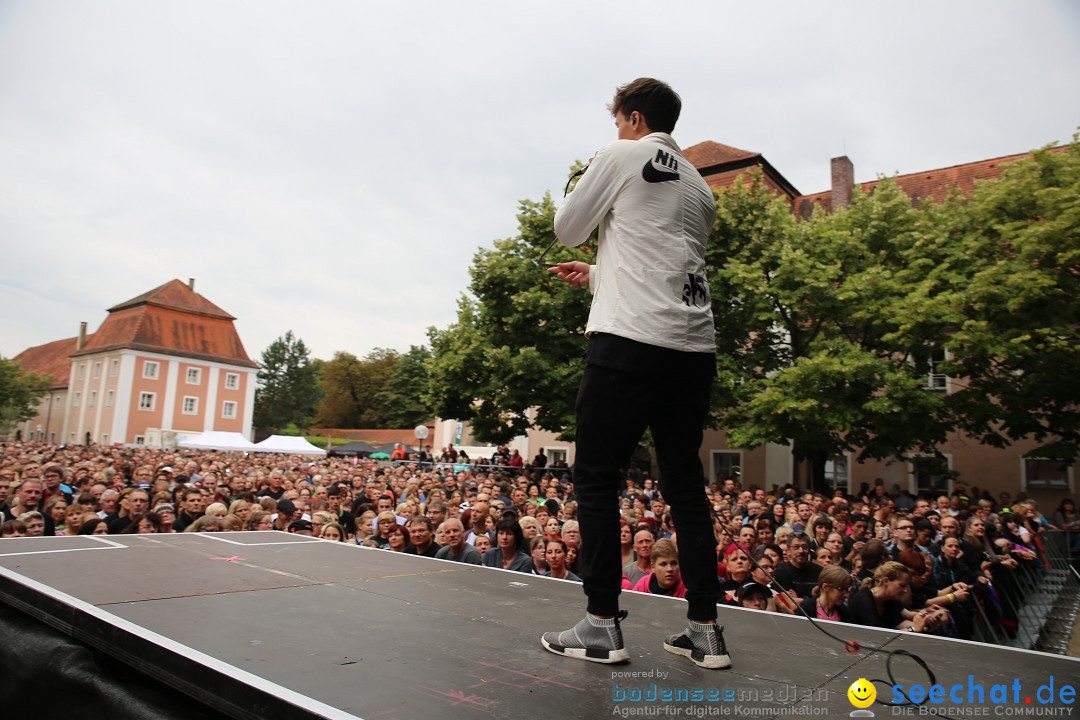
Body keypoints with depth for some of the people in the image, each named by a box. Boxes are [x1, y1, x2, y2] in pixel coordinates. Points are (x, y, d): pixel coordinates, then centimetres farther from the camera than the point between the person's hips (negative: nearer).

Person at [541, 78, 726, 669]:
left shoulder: (620, 156, 4)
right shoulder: (699, 187, 24)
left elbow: (566, 228, 8)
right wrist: (596, 275, 32)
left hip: (630, 339, -7)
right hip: (695, 347, 7)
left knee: (595, 478, 1)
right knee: (685, 483, 11)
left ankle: (602, 625, 5)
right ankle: (706, 631, 14)